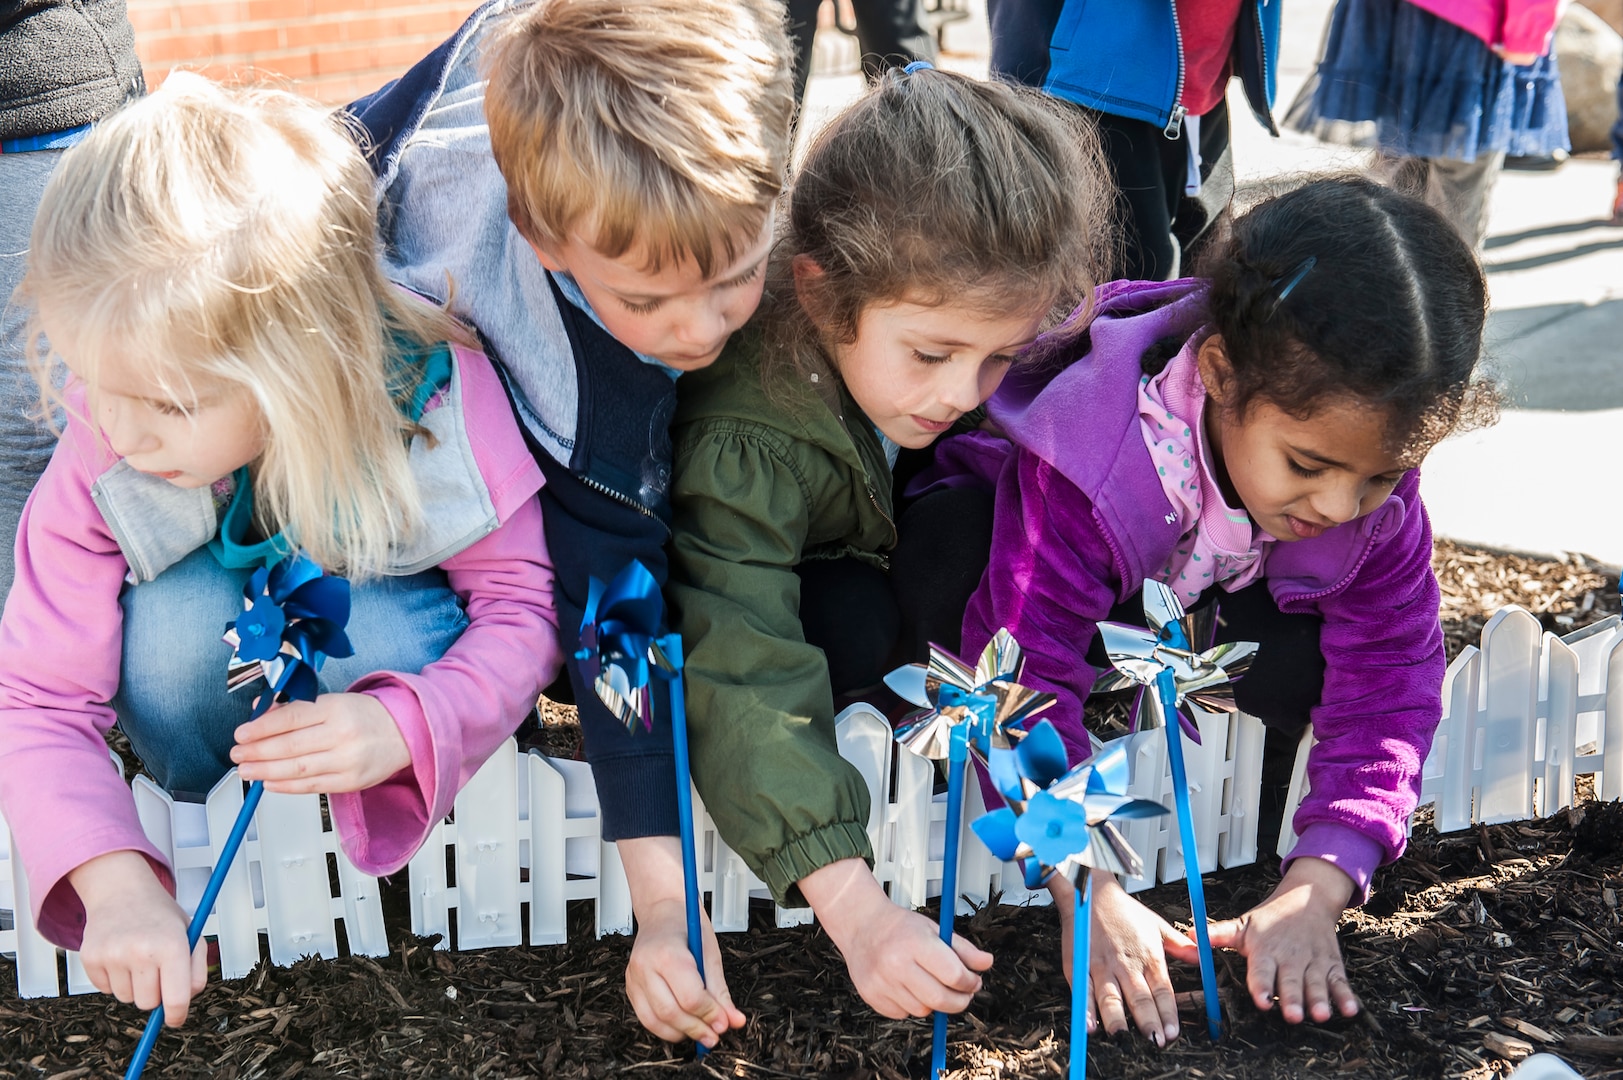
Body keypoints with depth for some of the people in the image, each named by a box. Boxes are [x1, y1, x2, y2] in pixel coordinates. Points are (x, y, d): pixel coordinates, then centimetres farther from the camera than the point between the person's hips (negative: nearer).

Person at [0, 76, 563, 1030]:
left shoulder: (438, 397, -34)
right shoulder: (101, 461, -28)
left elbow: (525, 607, -24)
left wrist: (401, 726, -45)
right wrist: (114, 881, -41)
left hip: (393, 646, -1)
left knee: (375, 629, -37)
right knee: (172, 620, -34)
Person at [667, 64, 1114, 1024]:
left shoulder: (952, 308, -28)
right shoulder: (744, 441, -44)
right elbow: (743, 677, -49)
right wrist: (856, 908, -56)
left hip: (904, 529, 6)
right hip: (774, 571, -6)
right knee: (851, 625, -34)